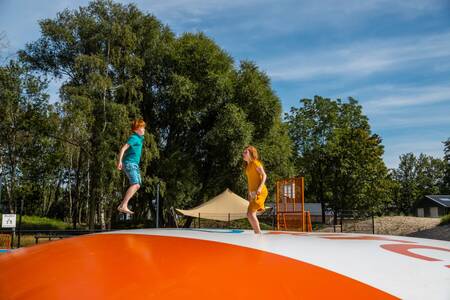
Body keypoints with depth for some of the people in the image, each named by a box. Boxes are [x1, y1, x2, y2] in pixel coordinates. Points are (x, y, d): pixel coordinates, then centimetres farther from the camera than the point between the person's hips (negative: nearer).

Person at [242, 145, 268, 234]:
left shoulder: (255, 163, -6)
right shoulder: (247, 166, 18)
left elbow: (264, 175, -13)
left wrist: (260, 187, -24)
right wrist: (249, 193, 18)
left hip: (260, 192, -9)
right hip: (253, 193, 9)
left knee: (250, 213, -14)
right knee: (251, 214, 7)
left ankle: (258, 233, -7)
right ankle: (257, 233, 14)